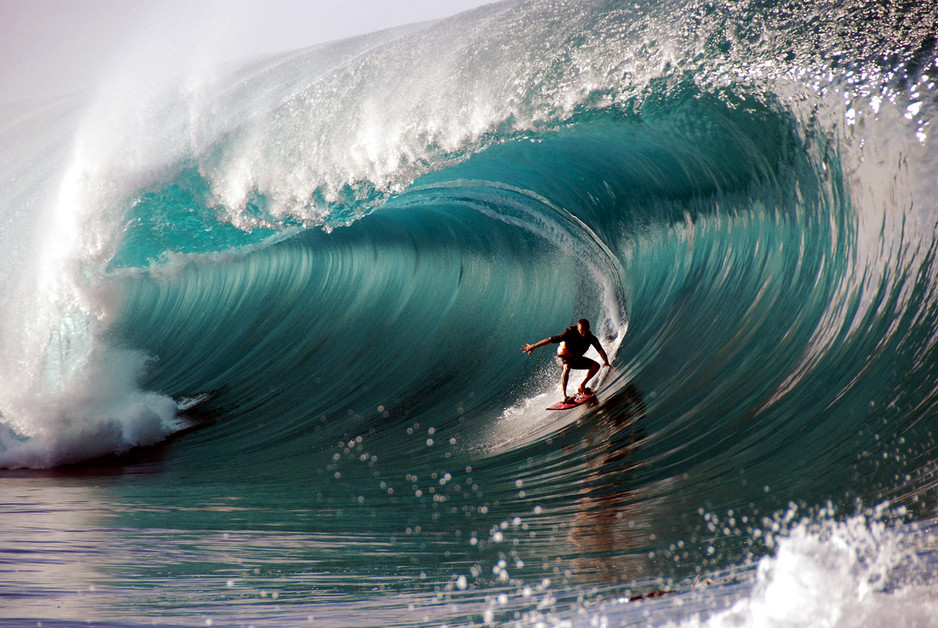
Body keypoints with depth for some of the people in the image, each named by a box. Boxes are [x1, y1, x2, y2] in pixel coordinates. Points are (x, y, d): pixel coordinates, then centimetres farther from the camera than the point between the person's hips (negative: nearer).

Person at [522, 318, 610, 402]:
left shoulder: (591, 338, -17)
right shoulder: (570, 334, -29)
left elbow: (600, 350, -23)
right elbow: (551, 339, -28)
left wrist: (606, 361, -44)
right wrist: (533, 346, -28)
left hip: (576, 359, 5)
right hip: (563, 358, -5)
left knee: (595, 366, -9)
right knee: (567, 367, -39)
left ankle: (582, 387, 4)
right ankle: (564, 396, -42)